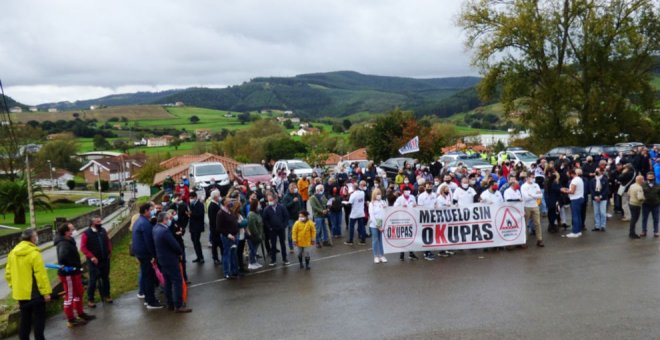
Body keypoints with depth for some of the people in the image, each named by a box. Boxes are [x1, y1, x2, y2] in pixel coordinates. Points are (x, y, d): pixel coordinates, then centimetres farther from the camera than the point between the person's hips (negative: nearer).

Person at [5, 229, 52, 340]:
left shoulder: (13, 253, 5)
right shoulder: (34, 253, -18)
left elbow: (8, 274, 10)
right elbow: (41, 275, -20)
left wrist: (14, 287, 20)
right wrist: (46, 292, -15)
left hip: (20, 293, 7)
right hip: (35, 293, -7)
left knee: (25, 319, 15)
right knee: (39, 319, 4)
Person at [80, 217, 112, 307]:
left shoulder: (103, 230, 5)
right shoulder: (86, 234, -11)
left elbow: (108, 241, 16)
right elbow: (83, 247, -13)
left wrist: (110, 252, 4)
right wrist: (91, 257, -19)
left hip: (105, 260, 5)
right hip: (94, 261, -5)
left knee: (106, 279, 14)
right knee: (93, 280, 0)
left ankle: (106, 296, 28)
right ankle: (90, 300, 10)